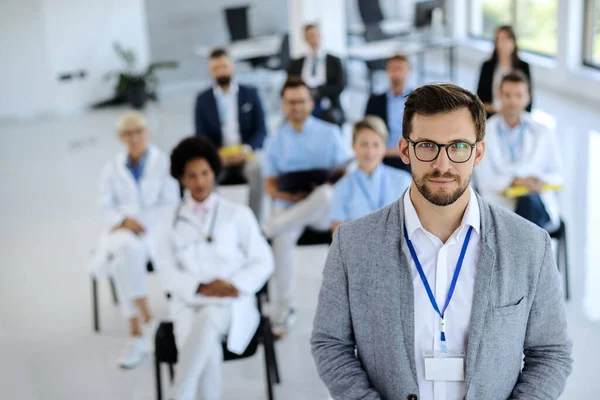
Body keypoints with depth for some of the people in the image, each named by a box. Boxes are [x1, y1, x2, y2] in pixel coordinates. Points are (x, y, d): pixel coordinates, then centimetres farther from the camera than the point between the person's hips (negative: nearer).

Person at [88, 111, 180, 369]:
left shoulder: (164, 163, 3)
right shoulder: (113, 168, 15)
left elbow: (170, 205, -3)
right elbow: (106, 206, 9)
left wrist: (140, 222, -15)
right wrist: (124, 221, -12)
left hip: (154, 229, -3)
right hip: (122, 230, 3)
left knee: (124, 261, -34)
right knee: (126, 251, -35)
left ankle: (137, 334, -26)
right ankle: (147, 319, -28)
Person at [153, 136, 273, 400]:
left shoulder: (238, 214, 9)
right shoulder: (170, 224, 12)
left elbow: (263, 261, 6)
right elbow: (167, 274, 4)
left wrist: (235, 285, -12)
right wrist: (200, 287, -15)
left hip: (231, 304, -1)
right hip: (188, 303, 1)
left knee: (208, 319, -38)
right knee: (207, 346, -35)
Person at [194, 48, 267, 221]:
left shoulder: (250, 93, 8)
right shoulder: (203, 99, 9)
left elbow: (261, 131, 2)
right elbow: (201, 137, 4)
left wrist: (247, 149, -18)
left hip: (247, 153, 0)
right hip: (218, 156, 0)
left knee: (258, 169, -33)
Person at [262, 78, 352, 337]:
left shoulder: (329, 133, 5)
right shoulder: (275, 142, 10)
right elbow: (271, 186, 7)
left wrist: (330, 186, -21)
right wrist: (292, 196, -14)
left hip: (324, 208, -1)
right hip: (289, 205, 1)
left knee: (325, 195, -38)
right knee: (282, 241, -32)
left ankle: (268, 227, -25)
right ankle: (285, 309, -20)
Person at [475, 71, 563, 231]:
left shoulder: (545, 134, 16)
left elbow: (558, 176, 14)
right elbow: (485, 181, 2)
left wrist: (541, 181, -10)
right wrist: (515, 181, -17)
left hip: (540, 207, 1)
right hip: (499, 203, -1)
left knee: (528, 200, -36)